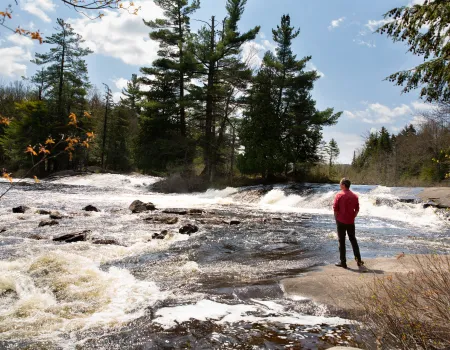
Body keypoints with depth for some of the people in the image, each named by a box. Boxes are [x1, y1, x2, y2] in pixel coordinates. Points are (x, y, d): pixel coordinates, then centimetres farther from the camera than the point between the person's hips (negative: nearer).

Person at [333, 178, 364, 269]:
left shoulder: (339, 195, -11)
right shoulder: (354, 196, 2)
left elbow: (335, 209, -11)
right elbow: (357, 210, 5)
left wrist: (336, 219, 2)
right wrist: (352, 218, 14)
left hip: (341, 222, -4)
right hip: (351, 222, 4)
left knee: (342, 241, 4)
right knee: (353, 240, 16)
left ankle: (343, 262, 6)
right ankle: (358, 260, 16)